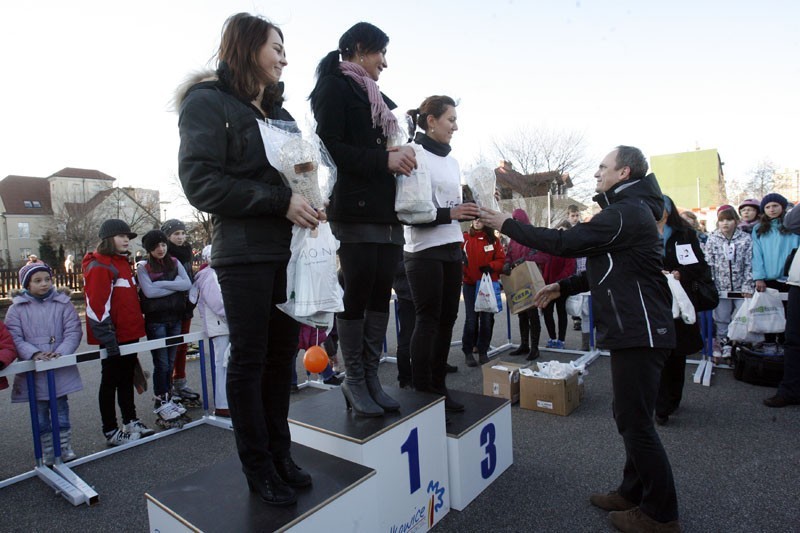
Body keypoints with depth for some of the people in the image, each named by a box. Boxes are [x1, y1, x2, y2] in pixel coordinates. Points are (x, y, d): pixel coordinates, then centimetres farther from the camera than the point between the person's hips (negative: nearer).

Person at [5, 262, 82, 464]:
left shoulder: (62, 303, -1)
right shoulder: (17, 308, -1)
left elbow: (73, 332, -5)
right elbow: (14, 337, -7)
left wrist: (60, 352, -19)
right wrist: (34, 353, -22)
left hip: (60, 368, 0)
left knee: (60, 409, 11)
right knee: (40, 412, 11)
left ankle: (65, 447, 25)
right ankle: (48, 452, 25)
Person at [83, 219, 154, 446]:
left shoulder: (123, 262, 14)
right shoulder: (99, 267, -14)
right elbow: (97, 306, -20)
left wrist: (138, 323, 18)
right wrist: (107, 338, -21)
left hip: (130, 334, 8)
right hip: (113, 338, -8)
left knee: (127, 378, 17)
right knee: (111, 382, 4)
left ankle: (131, 422, 29)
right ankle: (111, 432, 17)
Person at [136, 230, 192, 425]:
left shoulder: (174, 263, 7)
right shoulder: (143, 267, -2)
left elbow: (188, 284, -7)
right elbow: (149, 291, -16)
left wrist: (162, 283, -14)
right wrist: (175, 285, -13)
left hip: (175, 318, 4)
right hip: (155, 320, -3)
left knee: (170, 361, 11)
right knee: (161, 362, 0)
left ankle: (167, 397, 24)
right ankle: (160, 402, 13)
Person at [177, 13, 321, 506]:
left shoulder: (278, 111, 20)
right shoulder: (208, 102, -1)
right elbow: (201, 183, -12)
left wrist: (304, 202, 1)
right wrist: (280, 200, -18)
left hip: (287, 249, 7)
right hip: (245, 252, -6)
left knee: (282, 354, 9)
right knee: (249, 359, 2)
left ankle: (280, 454, 23)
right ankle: (258, 466, 17)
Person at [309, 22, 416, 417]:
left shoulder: (378, 98, 26)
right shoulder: (334, 86, 2)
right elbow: (330, 147, -10)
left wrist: (402, 158, 4)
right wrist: (383, 160, -16)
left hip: (386, 209, 8)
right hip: (355, 207, -8)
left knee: (381, 293, 5)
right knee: (358, 292, -5)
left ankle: (371, 378, 13)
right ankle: (355, 383, 7)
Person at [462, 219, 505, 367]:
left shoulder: (493, 240, 4)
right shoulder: (464, 238, -1)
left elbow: (501, 260, 3)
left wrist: (491, 266, -14)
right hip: (470, 284, -2)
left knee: (487, 319, 5)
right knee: (471, 319, -3)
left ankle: (483, 352, 19)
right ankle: (468, 352, 13)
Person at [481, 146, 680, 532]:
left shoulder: (626, 213, -16)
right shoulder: (629, 210, 18)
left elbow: (565, 242, -20)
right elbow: (607, 269, 21)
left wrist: (507, 225, -12)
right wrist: (562, 286, 15)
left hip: (639, 333, -11)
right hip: (635, 330, 11)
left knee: (636, 421, -2)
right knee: (630, 416, 18)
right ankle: (633, 492, 31)